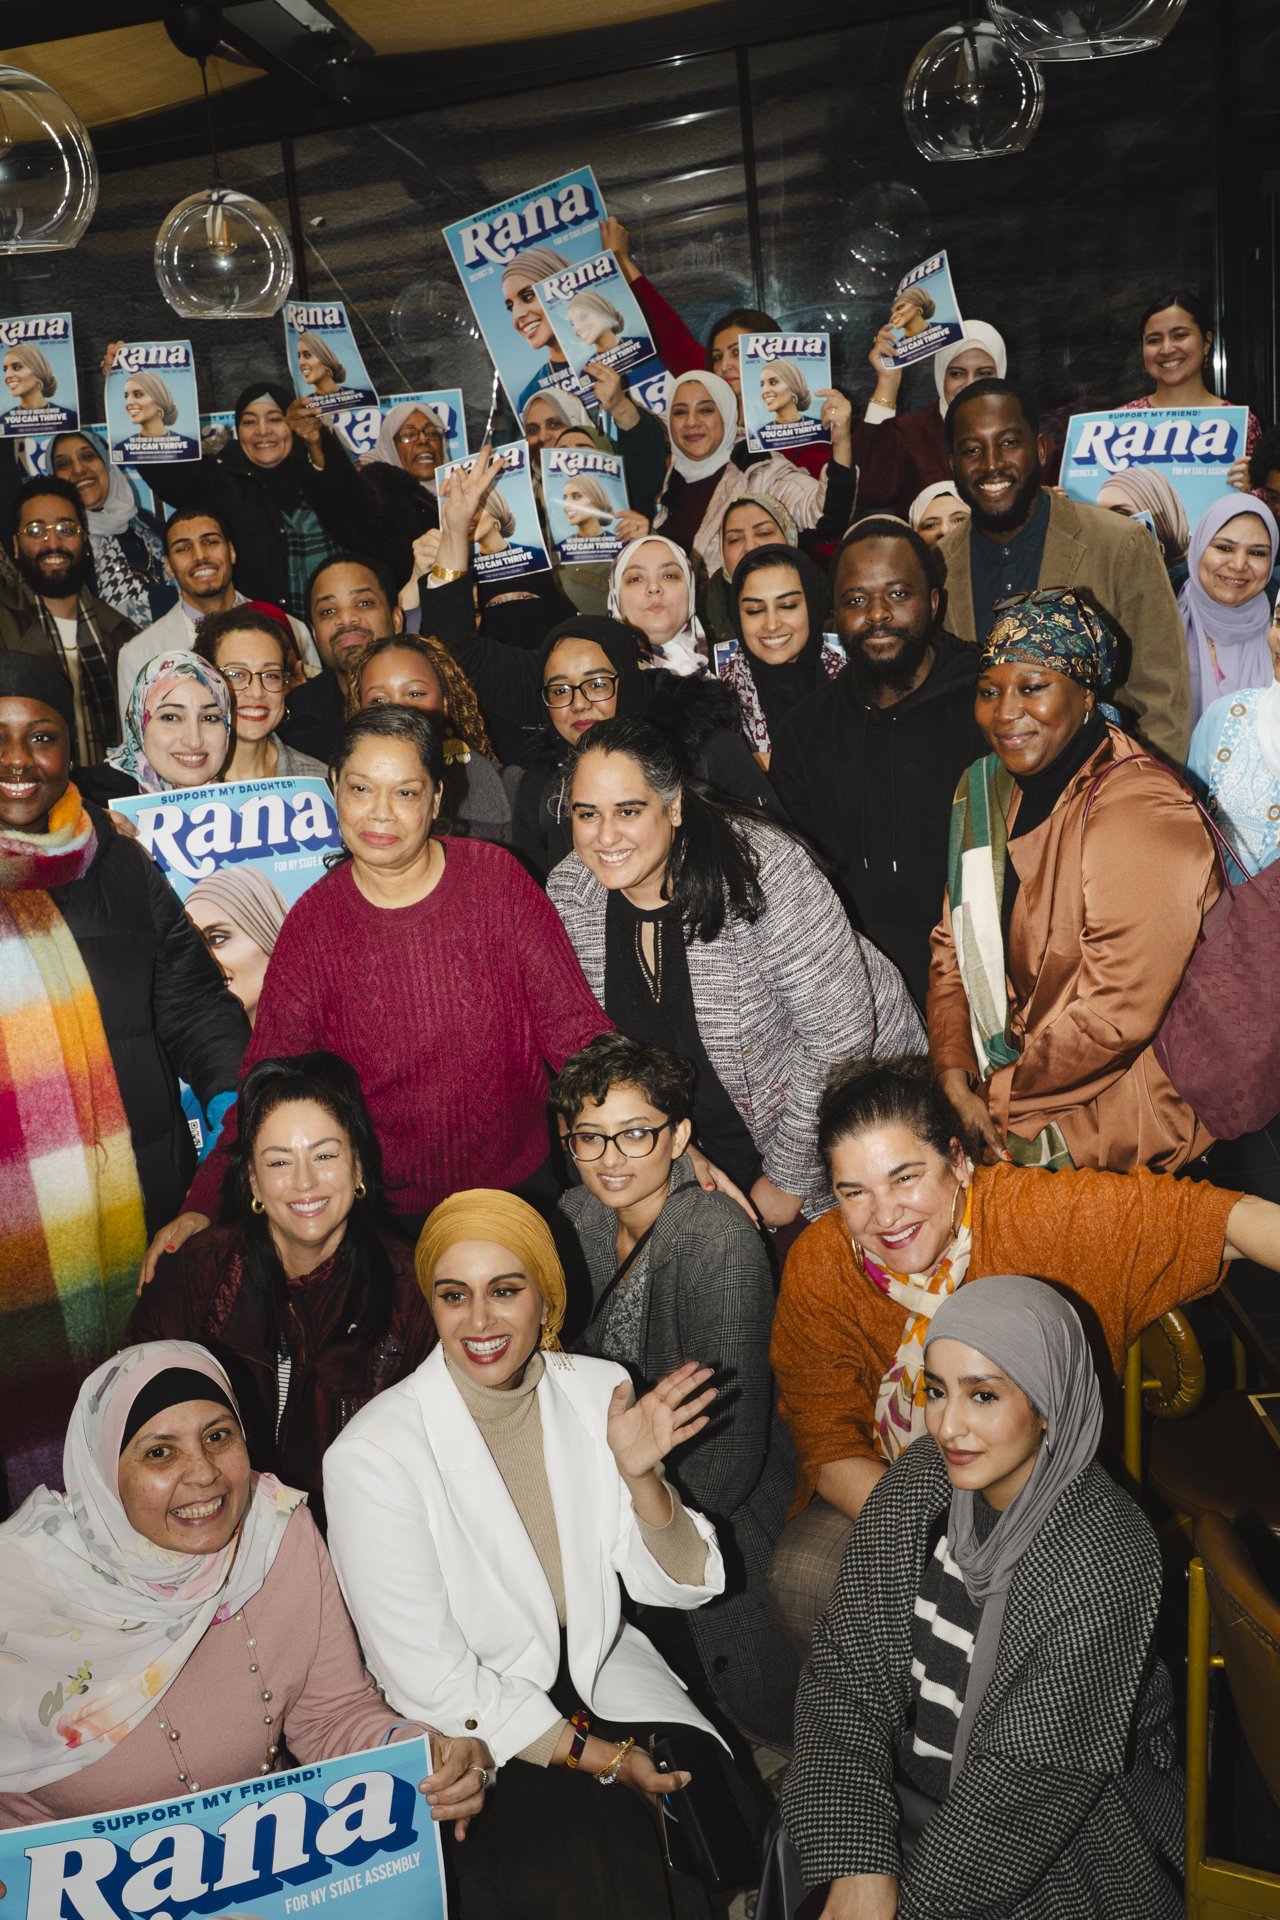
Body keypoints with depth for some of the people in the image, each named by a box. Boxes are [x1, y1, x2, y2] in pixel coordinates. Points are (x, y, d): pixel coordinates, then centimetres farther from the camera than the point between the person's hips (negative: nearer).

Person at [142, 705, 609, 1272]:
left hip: (520, 1182, 1)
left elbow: (572, 1022, -7)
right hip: (385, 1208, 0)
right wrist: (203, 1205, -19)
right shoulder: (313, 922, -5)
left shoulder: (496, 878, -7)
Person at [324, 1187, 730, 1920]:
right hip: (465, 1733, -4)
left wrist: (638, 1475, -21)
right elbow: (429, 1678, -14)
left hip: (605, 1674, 4)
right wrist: (599, 1757, -15)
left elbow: (678, 1584, -2)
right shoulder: (373, 1454, -18)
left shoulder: (601, 1392, -6)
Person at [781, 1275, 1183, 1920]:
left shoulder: (1105, 1556, -22)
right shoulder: (918, 1483, -7)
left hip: (1056, 1851, -4)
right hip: (899, 1790, 4)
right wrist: (858, 1862, -18)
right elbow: (847, 1673, -8)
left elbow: (1032, 1776, -20)